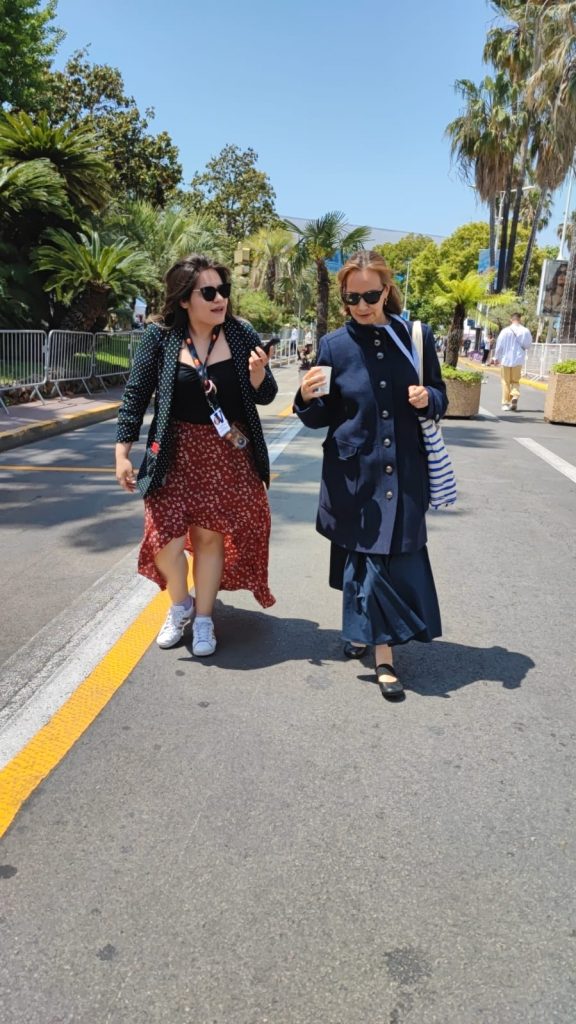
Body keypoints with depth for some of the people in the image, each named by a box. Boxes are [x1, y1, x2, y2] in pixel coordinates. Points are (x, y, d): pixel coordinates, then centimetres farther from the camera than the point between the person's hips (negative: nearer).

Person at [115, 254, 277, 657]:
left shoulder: (242, 333, -5)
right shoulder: (161, 337, -8)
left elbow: (265, 396, 1)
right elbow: (136, 394, -2)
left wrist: (258, 373, -21)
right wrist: (122, 452, -4)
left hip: (229, 453, 1)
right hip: (175, 452, 0)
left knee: (211, 534, 5)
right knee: (165, 534, -5)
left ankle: (203, 619, 24)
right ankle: (180, 605, 25)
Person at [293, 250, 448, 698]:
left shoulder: (417, 336, 0)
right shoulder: (335, 345, -1)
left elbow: (439, 395, 10)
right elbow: (321, 418, 2)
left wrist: (428, 399, -13)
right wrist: (307, 398, -19)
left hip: (404, 472, 1)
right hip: (354, 474, 0)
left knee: (399, 555, 2)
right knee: (362, 556, 5)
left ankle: (372, 633, 22)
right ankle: (382, 652, 22)